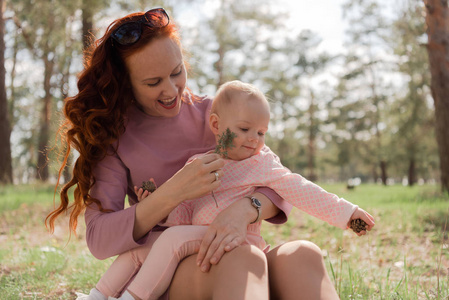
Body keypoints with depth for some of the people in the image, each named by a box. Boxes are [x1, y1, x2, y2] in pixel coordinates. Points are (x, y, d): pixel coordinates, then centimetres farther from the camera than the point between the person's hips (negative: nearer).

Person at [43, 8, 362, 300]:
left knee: (303, 255, -31)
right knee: (241, 258, -37)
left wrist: (244, 208, -23)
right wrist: (175, 191, -23)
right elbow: (99, 241, -9)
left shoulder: (212, 115, 8)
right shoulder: (113, 134, 2)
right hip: (160, 271, -3)